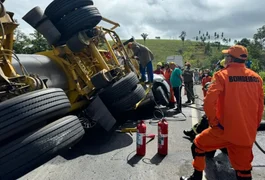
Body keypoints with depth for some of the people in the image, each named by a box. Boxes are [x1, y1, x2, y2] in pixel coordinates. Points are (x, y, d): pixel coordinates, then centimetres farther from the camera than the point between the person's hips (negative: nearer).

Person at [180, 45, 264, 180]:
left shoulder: (222, 75, -10)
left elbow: (209, 101, -21)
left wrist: (213, 121, -8)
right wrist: (254, 126, 21)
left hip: (225, 128, -5)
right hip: (248, 132, 5)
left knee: (198, 145, 18)